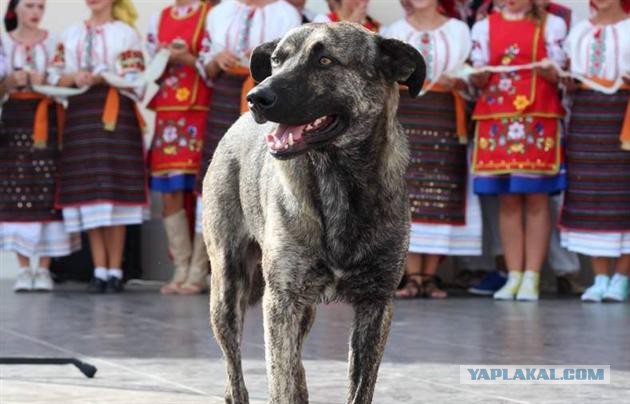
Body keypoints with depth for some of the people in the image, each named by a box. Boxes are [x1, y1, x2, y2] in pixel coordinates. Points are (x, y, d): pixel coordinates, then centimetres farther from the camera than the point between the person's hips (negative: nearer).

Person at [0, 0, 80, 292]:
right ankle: (23, 268, 0)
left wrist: (43, 80, -14)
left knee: (47, 192, -6)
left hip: (48, 122, 0)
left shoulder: (53, 43, 7)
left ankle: (44, 268, -3)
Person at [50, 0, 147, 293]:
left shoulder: (126, 34, 5)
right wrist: (73, 78, -10)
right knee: (88, 192, -1)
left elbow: (135, 82, -2)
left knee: (114, 192, -8)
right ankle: (99, 270, 2)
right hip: (81, 114, 3)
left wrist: (101, 78, -16)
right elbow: (55, 78, 11)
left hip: (116, 117, -3)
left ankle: (115, 271, -3)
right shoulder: (71, 34, 16)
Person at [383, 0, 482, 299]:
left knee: (440, 194, -4)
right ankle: (413, 276, -5)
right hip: (404, 117, 1)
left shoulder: (457, 30, 10)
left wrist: (455, 81, -13)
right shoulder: (395, 30, 14)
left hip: (444, 118, 0)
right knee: (407, 192, -7)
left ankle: (430, 276, 1)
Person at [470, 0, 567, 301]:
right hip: (496, 119, 2)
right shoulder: (484, 27, 13)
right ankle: (513, 276, 6)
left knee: (537, 199, -4)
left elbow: (562, 75, 2)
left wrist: (549, 73, -20)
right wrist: (478, 75, -13)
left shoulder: (551, 25, 7)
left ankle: (531, 277, -3)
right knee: (507, 200, 2)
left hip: (538, 120, -2)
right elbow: (478, 79, 10)